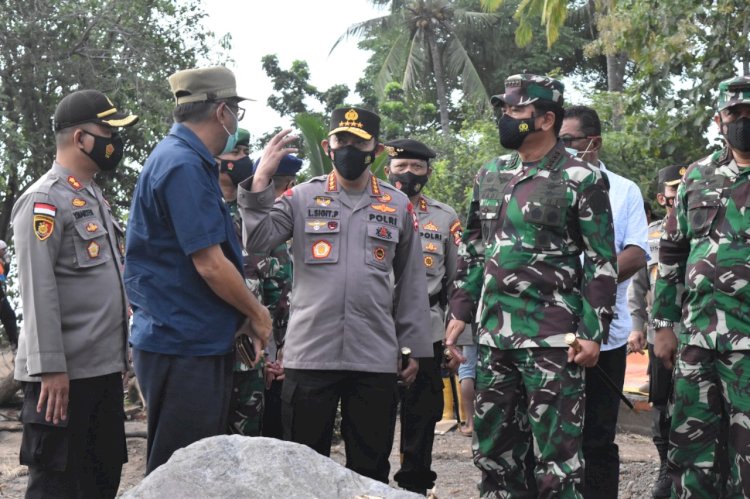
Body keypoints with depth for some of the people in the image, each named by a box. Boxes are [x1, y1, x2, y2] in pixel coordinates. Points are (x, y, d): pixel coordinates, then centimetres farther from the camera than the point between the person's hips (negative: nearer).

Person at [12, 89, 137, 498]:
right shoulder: (45, 200, -12)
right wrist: (50, 368, -23)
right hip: (65, 374, -9)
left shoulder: (94, 197, 17)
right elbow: (38, 290, -19)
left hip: (103, 368, 9)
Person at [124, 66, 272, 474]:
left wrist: (242, 317, 12)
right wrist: (257, 314, -5)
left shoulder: (186, 160, 14)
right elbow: (210, 265, -20)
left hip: (199, 340, 10)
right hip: (183, 345, -10)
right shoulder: (184, 166, -18)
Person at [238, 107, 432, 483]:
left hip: (376, 359, 1)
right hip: (309, 355, -1)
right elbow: (257, 241, -11)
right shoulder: (302, 198, 4)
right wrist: (261, 179, -17)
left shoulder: (398, 206, 8)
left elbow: (411, 283, 10)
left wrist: (415, 348, 8)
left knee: (371, 469, 11)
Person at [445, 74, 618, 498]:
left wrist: (593, 332, -12)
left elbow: (602, 262, -7)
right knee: (494, 444, 12)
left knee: (556, 450, -3)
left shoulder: (581, 180, -6)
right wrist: (460, 313, 12)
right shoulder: (491, 175, 13)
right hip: (493, 333, 6)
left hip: (552, 337, -6)